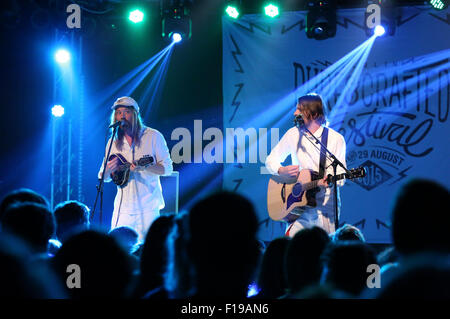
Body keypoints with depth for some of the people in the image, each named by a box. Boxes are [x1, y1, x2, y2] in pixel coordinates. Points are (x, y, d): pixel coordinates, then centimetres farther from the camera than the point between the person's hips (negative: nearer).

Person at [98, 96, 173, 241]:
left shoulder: (153, 136, -2)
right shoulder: (113, 142, 9)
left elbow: (167, 168, -4)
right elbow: (103, 177, 15)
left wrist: (145, 167, -22)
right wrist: (109, 170, -10)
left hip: (148, 207, -3)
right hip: (123, 207, 3)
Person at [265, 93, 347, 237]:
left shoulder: (336, 139, -3)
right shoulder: (293, 134, 7)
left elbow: (340, 175, -5)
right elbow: (271, 160, 13)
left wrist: (329, 181, -27)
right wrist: (282, 171, -9)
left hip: (326, 204, -2)